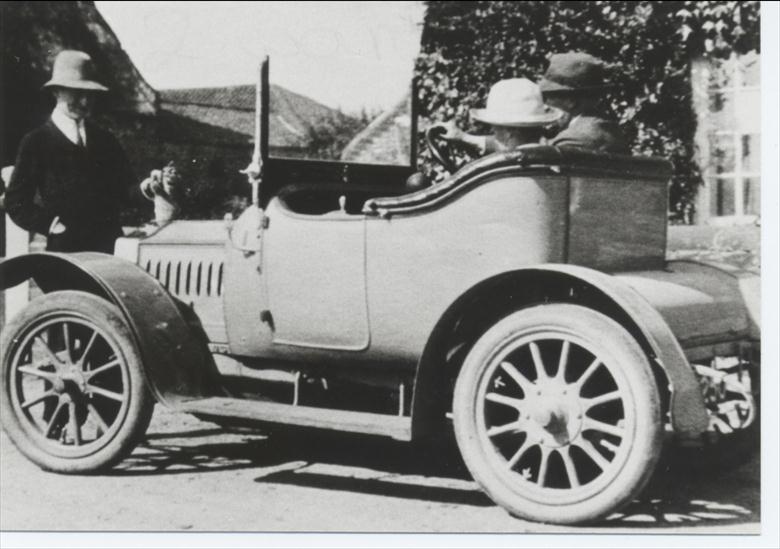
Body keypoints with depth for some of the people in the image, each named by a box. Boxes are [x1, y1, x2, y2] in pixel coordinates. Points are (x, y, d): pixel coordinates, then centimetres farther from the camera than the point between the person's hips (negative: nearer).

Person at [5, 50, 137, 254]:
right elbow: (16, 204, 0)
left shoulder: (105, 140, 17)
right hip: (65, 249, -3)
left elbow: (126, 188, 18)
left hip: (111, 246, 4)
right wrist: (53, 225, -9)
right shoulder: (36, 142, 3)